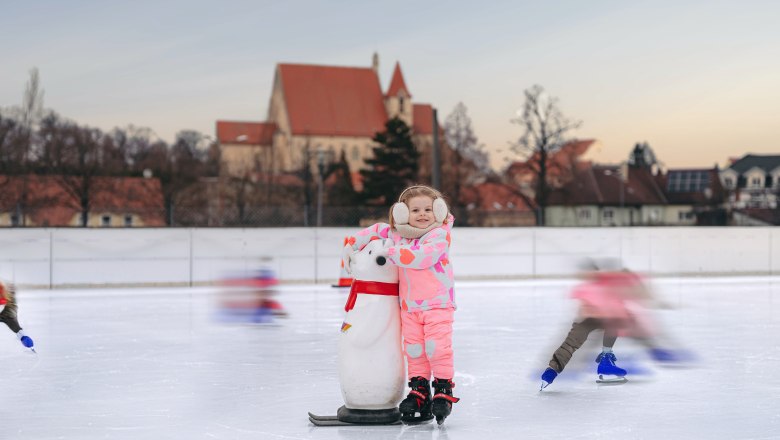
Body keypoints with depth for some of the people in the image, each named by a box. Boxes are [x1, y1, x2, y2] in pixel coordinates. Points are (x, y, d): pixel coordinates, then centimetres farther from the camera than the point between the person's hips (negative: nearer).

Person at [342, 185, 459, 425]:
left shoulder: (439, 235, -11)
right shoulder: (397, 233, 7)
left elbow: (421, 257, -26)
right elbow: (376, 230, 23)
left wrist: (391, 251, -24)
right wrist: (352, 245, 13)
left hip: (437, 304, -5)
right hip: (409, 305, 6)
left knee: (437, 347, -12)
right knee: (413, 349, 5)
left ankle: (443, 389, -2)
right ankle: (419, 390, 12)